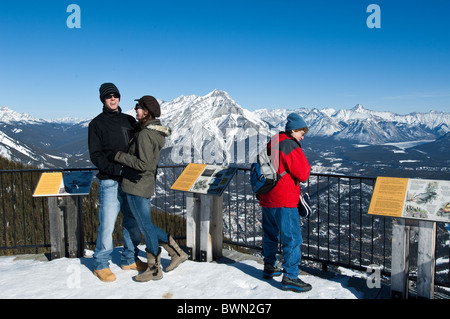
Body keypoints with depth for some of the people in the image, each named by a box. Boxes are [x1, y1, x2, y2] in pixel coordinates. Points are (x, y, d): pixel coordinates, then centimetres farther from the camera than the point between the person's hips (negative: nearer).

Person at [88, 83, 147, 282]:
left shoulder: (129, 120, 13)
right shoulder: (97, 124, -1)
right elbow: (96, 156, -8)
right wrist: (117, 170, -19)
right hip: (110, 182, -5)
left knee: (132, 221, 11)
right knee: (107, 224, -3)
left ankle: (130, 259, 26)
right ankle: (101, 264, 14)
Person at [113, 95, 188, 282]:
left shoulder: (145, 134, -20)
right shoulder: (155, 131, 10)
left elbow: (143, 164, -27)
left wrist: (119, 155, -18)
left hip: (137, 185, -9)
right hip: (145, 185, 9)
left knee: (146, 226, 4)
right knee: (146, 225, 20)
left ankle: (154, 269, 20)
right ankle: (176, 253, 25)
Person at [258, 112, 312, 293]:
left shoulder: (271, 143, 11)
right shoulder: (290, 146, -15)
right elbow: (303, 175, -15)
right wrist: (305, 163, 2)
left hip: (266, 199, 9)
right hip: (284, 202, -9)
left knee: (270, 234, 20)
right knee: (292, 238, -2)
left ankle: (269, 267, 33)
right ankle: (290, 277, 1)